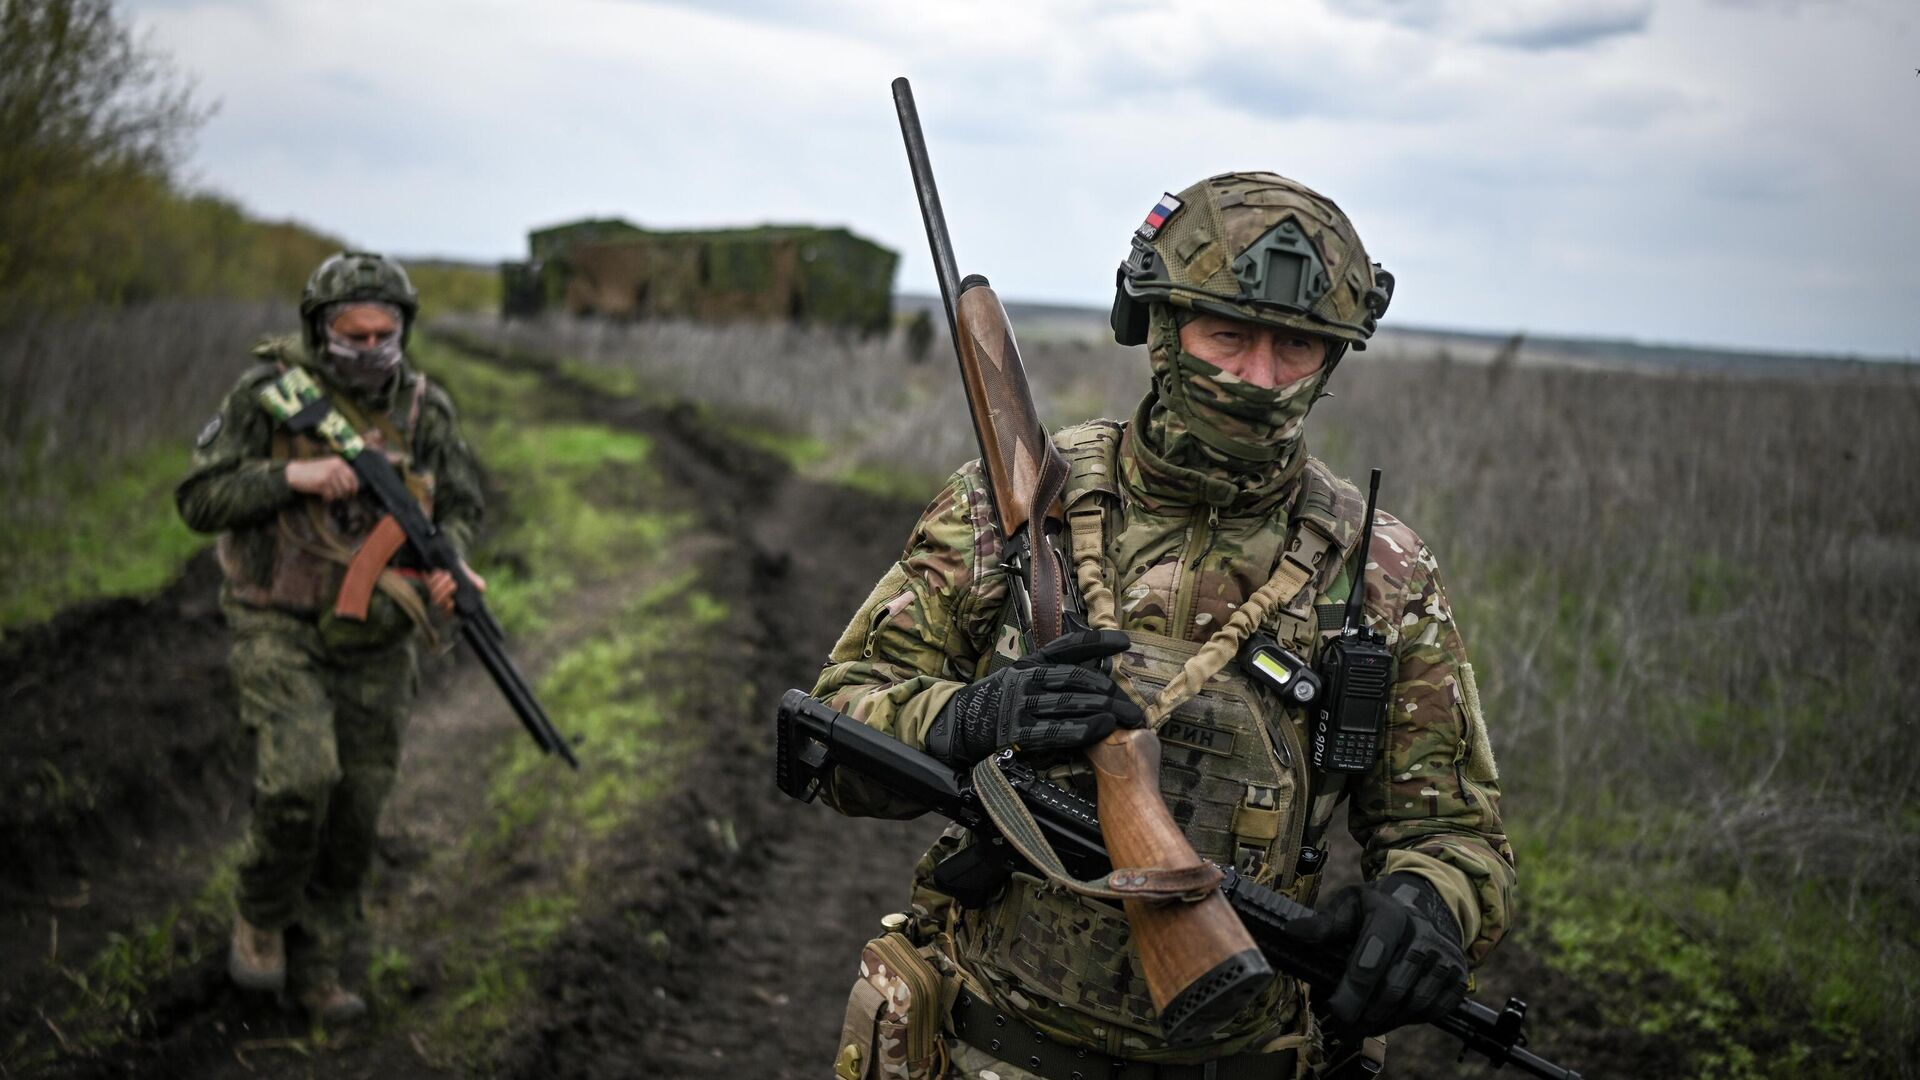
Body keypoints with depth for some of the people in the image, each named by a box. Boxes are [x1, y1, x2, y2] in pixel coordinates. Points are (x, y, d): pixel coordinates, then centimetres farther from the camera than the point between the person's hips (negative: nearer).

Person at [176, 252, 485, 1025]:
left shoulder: (422, 409, -1)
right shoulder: (269, 394, -9)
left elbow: (459, 506, 8)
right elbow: (200, 500, -9)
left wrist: (448, 562, -15)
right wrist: (293, 476, -24)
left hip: (375, 644, 4)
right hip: (281, 632, -3)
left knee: (354, 813, 6)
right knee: (299, 779, -22)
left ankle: (313, 965, 22)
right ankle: (261, 914, 7)